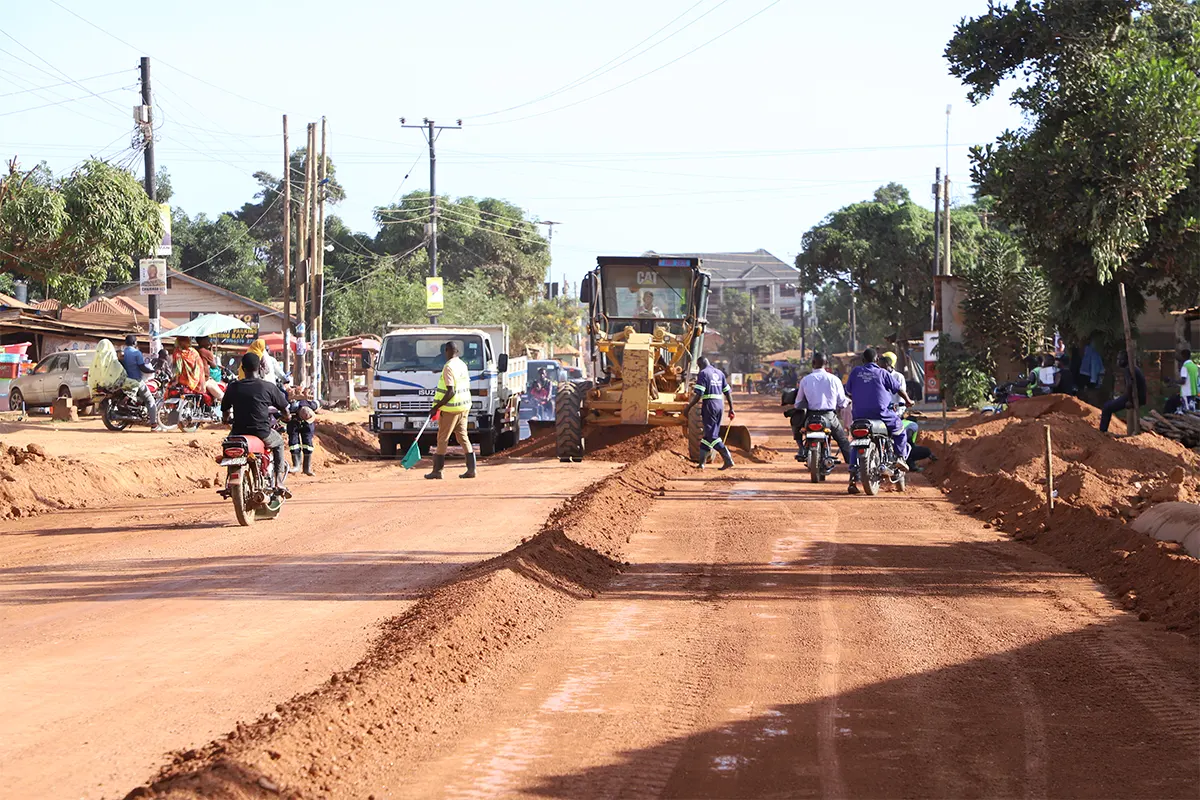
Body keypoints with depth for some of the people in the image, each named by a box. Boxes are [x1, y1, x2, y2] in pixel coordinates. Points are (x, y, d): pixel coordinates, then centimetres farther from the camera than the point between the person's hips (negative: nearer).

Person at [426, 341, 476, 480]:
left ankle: (437, 471, 4)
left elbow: (451, 392, -22)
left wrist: (436, 407, -17)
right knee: (463, 436, 10)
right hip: (464, 406, 8)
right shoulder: (463, 365, 10)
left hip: (451, 408, -8)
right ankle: (471, 469, 4)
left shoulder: (449, 367, -17)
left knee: (442, 439, 0)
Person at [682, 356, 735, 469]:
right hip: (720, 405, 8)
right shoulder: (720, 373, 16)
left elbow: (698, 395, -15)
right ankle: (702, 462, 15)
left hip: (709, 405, -8)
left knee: (711, 436, -6)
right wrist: (731, 408, 21)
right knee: (708, 434, 12)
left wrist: (688, 408, -10)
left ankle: (728, 459, -15)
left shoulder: (703, 373, -7)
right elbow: (728, 392, 16)